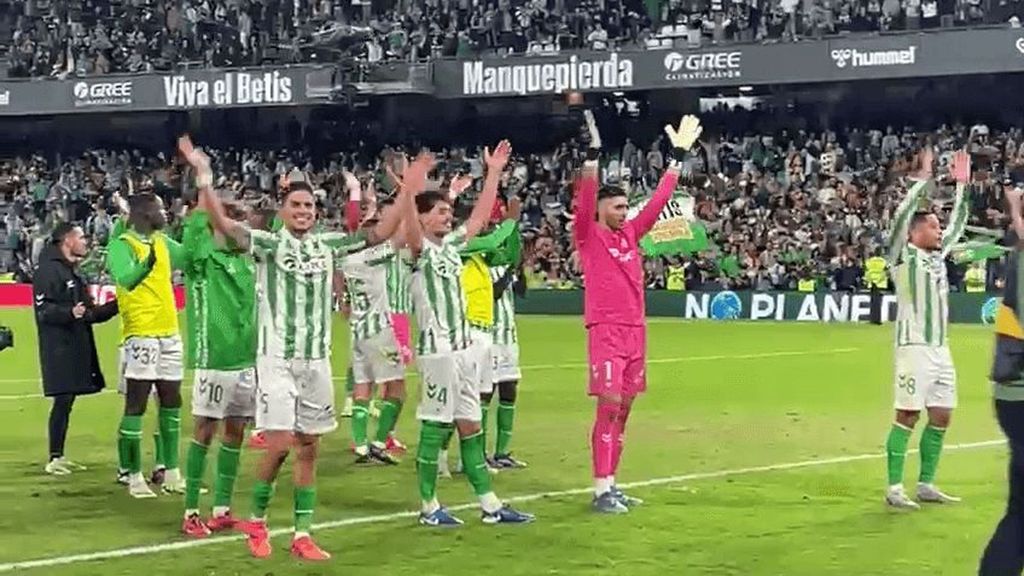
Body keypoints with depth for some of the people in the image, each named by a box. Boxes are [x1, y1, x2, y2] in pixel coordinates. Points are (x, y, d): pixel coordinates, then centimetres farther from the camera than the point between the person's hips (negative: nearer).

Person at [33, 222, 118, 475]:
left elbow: (90, 313, 24)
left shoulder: (73, 272, 21)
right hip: (58, 348, -9)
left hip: (77, 348, 9)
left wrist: (115, 306, 17)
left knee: (67, 402, 10)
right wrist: (70, 313, -31)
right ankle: (54, 459, -4)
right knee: (62, 401, -9)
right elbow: (43, 309, -17)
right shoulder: (49, 270, -9)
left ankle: (59, 456, 15)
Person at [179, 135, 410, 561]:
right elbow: (223, 224, -18)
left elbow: (380, 234, 11)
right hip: (277, 358, -4)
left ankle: (302, 536, 13)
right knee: (279, 444, -10)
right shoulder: (268, 244, -4)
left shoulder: (328, 245, 8)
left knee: (308, 449, 7)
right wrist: (204, 178, -29)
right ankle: (256, 521, 14)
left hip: (316, 360, 4)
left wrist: (407, 193, 3)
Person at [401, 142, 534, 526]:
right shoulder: (420, 249, -9)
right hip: (437, 350, -8)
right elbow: (408, 224, -30)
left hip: (462, 348, 8)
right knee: (434, 427, -3)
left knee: (470, 427, 10)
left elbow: (480, 217, 20)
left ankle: (490, 505, 13)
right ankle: (429, 506, 6)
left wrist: (494, 173, 15)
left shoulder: (451, 245, 13)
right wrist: (410, 190, -47)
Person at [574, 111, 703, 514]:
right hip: (605, 331, -7)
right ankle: (601, 491, -8)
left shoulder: (630, 233, 14)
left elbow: (659, 200, 17)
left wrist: (678, 155, 15)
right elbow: (584, 199, -18)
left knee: (624, 408, 9)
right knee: (609, 406, -10)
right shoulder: (588, 236, -3)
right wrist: (593, 154, -28)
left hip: (635, 330, 7)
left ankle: (610, 484, 16)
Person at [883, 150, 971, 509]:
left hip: (941, 348, 8)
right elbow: (901, 216, -16)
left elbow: (958, 224, 25)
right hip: (914, 346, -8)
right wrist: (925, 180, -13)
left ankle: (926, 485, 16)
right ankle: (894, 489, -5)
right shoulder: (903, 254, -3)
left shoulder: (938, 255, 17)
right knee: (908, 416, -8)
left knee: (941, 417, 8)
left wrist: (962, 184, 18)